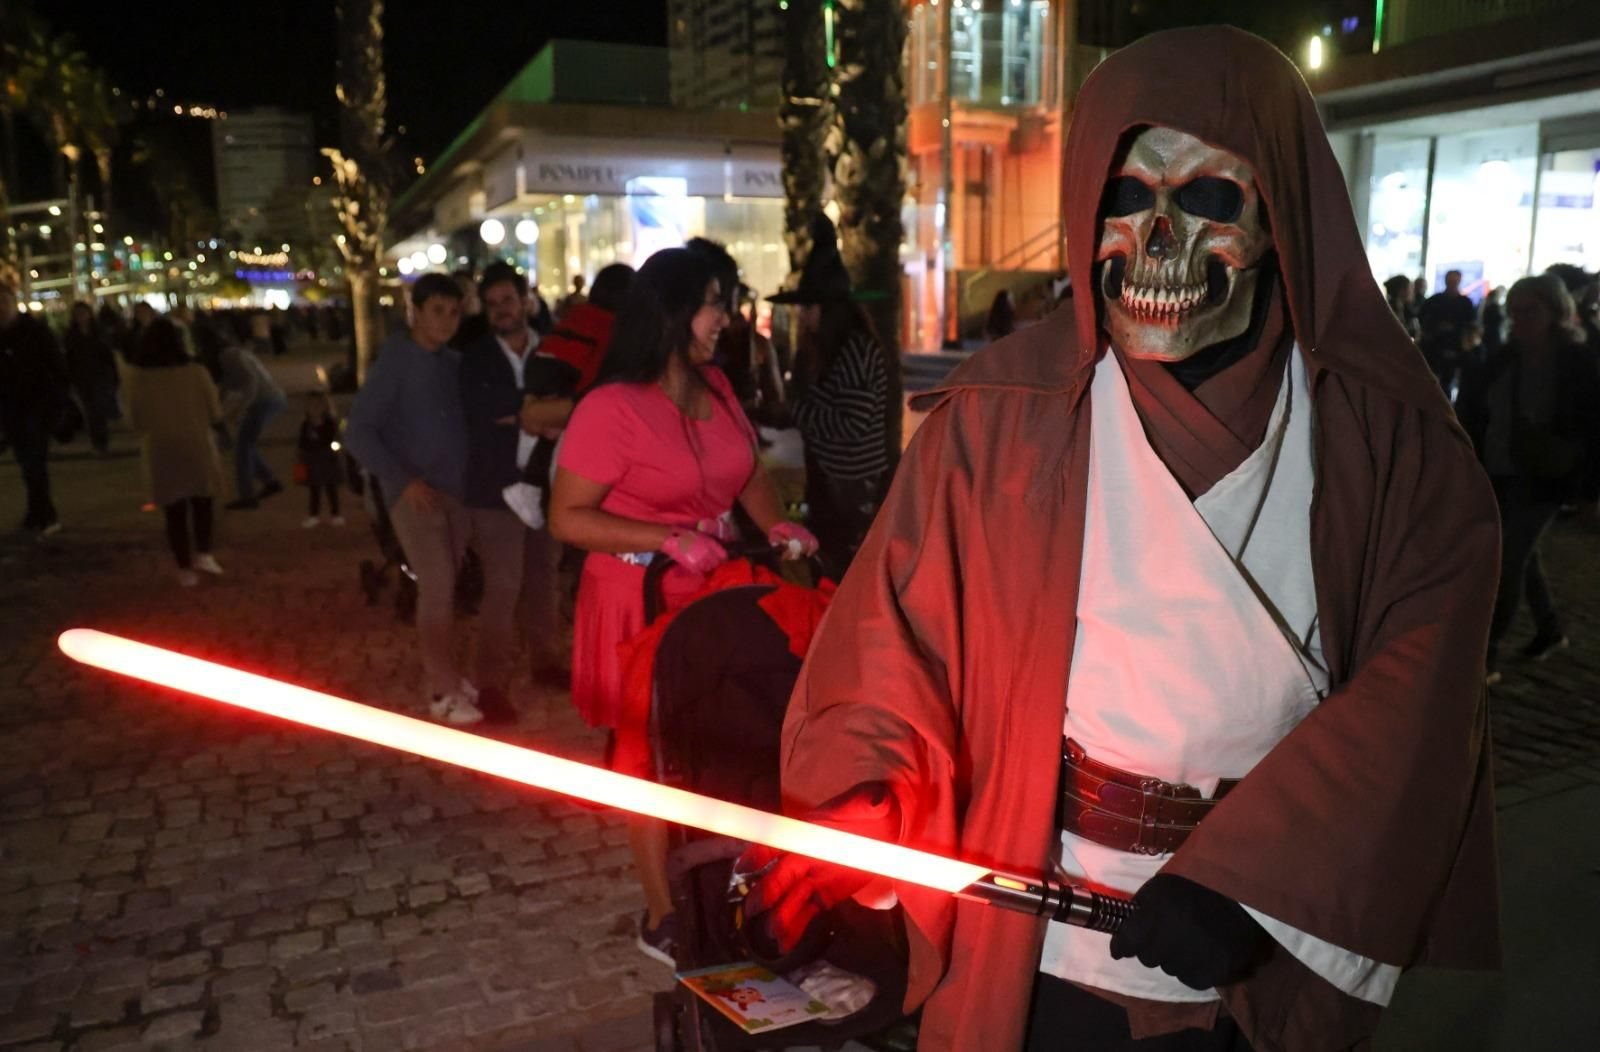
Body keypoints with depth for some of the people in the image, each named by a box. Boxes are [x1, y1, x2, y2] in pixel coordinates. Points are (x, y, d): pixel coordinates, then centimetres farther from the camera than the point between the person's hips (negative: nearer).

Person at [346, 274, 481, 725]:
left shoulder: (454, 362, 6)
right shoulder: (394, 361, -8)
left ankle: (439, 674, 24)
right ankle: (444, 690, 2)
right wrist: (404, 480, -18)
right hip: (415, 493, -5)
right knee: (437, 587, -7)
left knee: (444, 587, 11)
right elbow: (358, 431, -11)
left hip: (455, 489, 5)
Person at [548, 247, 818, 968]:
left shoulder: (715, 386, 1)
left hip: (715, 592, 6)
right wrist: (670, 540, -24)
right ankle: (660, 918, 24)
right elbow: (566, 518, -17)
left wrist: (774, 523, -4)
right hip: (644, 601, -6)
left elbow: (748, 472, 15)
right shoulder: (611, 408, -19)